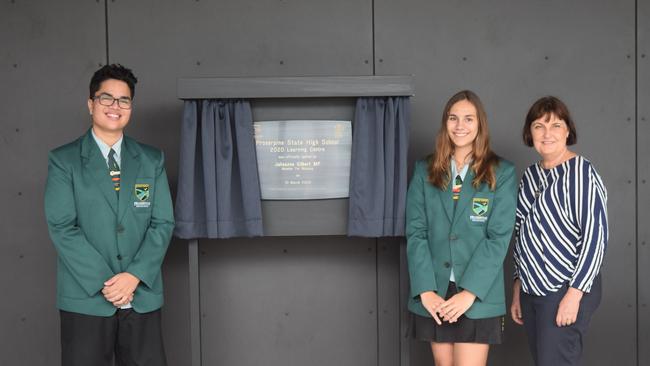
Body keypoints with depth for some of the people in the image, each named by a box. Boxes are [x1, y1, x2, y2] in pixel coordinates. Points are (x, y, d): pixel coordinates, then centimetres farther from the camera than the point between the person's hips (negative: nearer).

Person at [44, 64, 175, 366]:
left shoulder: (152, 160, 9)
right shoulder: (63, 160, 2)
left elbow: (163, 224, 3)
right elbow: (61, 227, -6)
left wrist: (134, 276, -10)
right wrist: (104, 282, -13)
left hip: (143, 297, 2)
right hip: (85, 299, -2)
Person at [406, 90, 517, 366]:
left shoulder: (502, 173, 0)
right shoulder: (425, 171, 6)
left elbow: (499, 237, -7)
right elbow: (415, 232, 0)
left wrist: (469, 292, -15)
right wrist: (426, 289, -10)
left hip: (478, 295, -2)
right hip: (434, 294, 3)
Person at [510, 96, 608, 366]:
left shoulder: (581, 172, -9)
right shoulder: (530, 175, 10)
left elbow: (595, 235, -13)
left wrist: (575, 293, -16)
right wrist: (518, 286, 14)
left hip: (566, 290, -6)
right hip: (532, 289, 6)